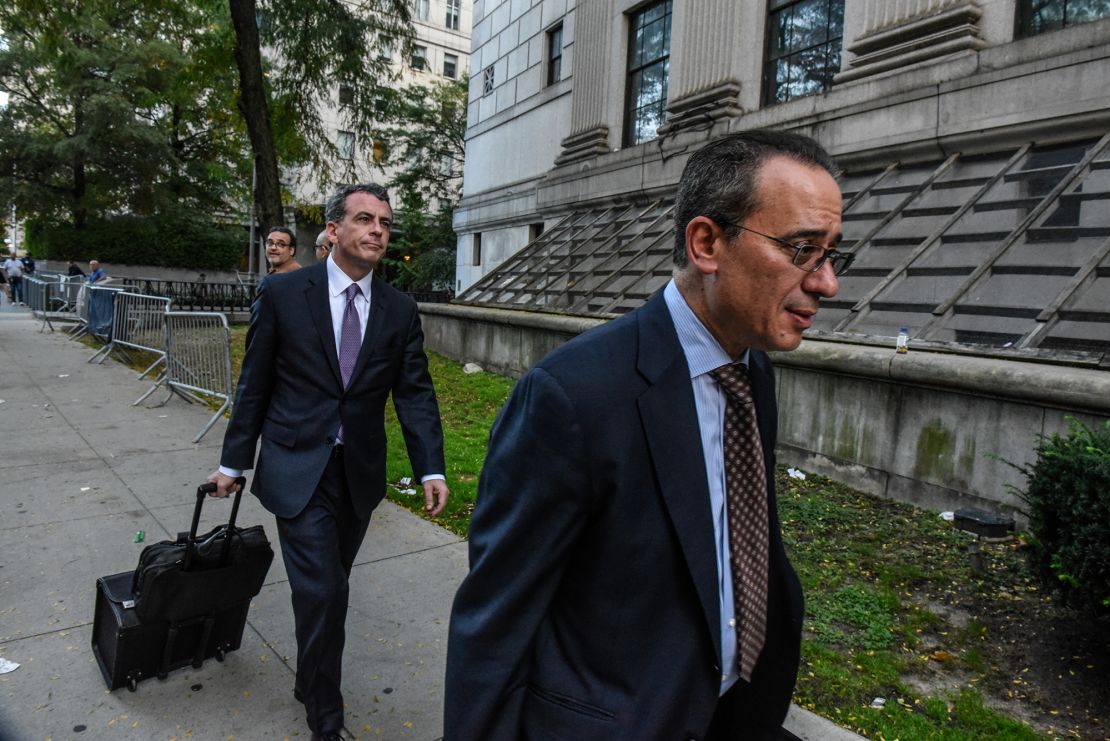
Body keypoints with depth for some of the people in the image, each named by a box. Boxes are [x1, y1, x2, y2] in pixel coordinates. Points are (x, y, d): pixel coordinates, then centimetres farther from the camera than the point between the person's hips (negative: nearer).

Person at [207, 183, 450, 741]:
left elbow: (415, 393, -3)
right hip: (298, 469, -3)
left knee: (330, 587, 17)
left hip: (360, 472, 3)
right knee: (322, 593, -5)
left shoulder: (400, 310, 0)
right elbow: (254, 384, -1)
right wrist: (234, 461, 3)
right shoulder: (282, 293, -7)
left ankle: (312, 681, 41)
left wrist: (431, 469, -12)